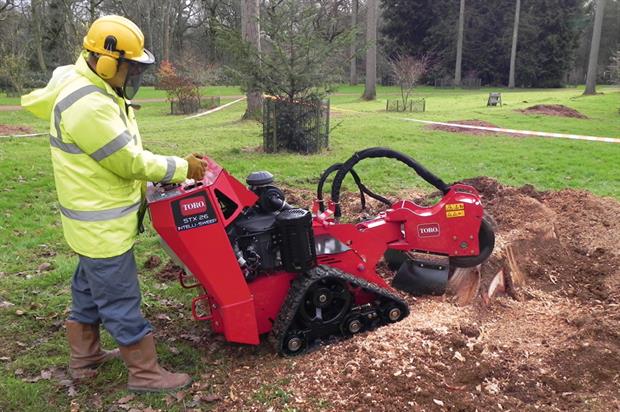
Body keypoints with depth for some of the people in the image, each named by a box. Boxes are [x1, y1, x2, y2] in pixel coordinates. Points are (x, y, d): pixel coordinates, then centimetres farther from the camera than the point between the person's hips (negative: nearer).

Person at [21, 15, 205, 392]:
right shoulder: (88, 106, -26)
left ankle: (84, 358, 39)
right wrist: (182, 168, -13)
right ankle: (145, 373, 16)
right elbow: (130, 161, -22)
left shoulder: (95, 90, 8)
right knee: (121, 301, 2)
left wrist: (144, 188, 11)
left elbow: (122, 156, 12)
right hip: (103, 225, -11)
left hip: (98, 219, 11)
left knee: (90, 290, 22)